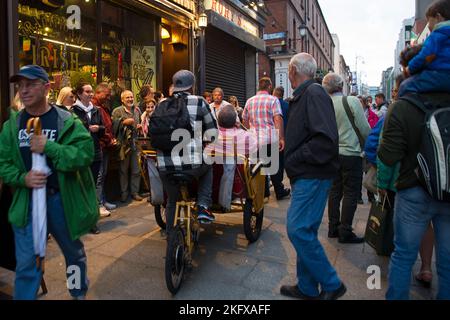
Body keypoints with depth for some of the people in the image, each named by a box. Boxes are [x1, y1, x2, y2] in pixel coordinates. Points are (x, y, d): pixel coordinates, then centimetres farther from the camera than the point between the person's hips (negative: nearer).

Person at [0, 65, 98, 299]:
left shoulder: (67, 121, -8)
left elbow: (85, 154, -19)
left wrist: (48, 147, -25)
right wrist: (22, 178, -13)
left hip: (63, 199, -1)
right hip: (26, 201, 2)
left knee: (74, 253, 19)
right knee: (27, 265, 4)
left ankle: (79, 294, 44)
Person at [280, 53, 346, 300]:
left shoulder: (314, 93, -12)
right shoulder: (302, 96, 17)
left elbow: (327, 140, -24)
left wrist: (295, 159, -16)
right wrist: (291, 159, 6)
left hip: (313, 176, -10)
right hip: (306, 176, 10)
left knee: (298, 230, -8)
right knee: (304, 231, 13)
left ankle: (331, 284, 10)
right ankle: (307, 288, 26)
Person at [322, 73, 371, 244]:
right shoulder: (352, 101, -12)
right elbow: (365, 129, -10)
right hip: (351, 154, -5)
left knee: (335, 191, 14)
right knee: (351, 194, 3)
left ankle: (333, 228, 23)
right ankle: (345, 232, 9)